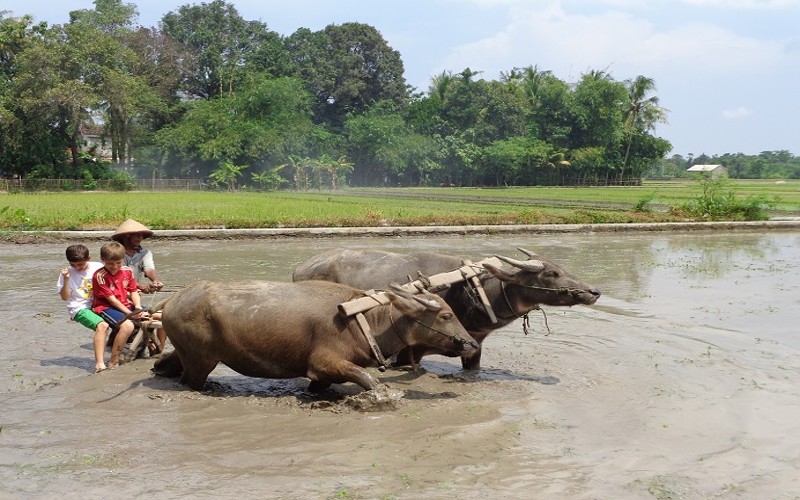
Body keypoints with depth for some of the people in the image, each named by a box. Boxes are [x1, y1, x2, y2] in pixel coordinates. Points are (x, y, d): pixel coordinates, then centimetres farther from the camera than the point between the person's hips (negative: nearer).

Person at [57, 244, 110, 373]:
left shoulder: (98, 267, 5)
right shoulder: (68, 273, 1)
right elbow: (65, 297, -2)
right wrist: (66, 280, -16)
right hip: (80, 308, -4)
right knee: (102, 326, -32)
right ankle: (99, 364, -40)